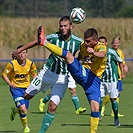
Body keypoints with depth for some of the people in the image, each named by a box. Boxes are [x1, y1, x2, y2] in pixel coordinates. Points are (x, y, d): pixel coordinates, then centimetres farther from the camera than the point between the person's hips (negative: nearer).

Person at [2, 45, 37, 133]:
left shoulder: (30, 64, -6)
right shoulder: (12, 64, -16)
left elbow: (34, 73, 13)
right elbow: (4, 75, -7)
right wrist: (10, 84, -22)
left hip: (26, 88, 4)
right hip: (16, 88, -4)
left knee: (25, 111, 7)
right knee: (23, 109, -20)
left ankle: (14, 111, 43)